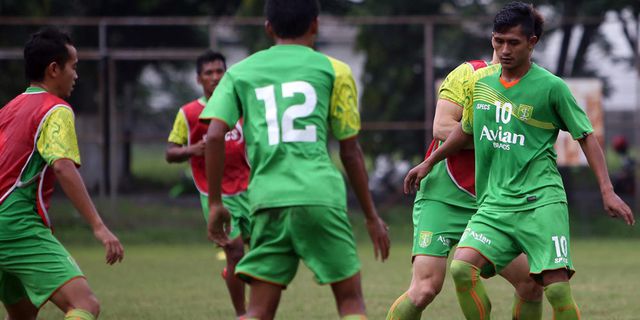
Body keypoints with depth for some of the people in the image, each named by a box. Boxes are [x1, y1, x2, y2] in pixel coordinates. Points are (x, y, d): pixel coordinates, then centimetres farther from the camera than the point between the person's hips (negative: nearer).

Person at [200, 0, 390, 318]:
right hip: (320, 195, -2)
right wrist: (371, 215, 17)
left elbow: (214, 136, 1)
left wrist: (215, 204, 8)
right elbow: (350, 151, 11)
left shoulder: (240, 73, 15)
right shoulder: (332, 70, 10)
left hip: (267, 198, 2)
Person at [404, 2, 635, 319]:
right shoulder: (480, 81, 9)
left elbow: (586, 137, 3)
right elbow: (466, 129, 27)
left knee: (557, 287, -15)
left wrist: (607, 191, -4)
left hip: (541, 201, -4)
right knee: (462, 269, -18)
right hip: (494, 205, 4)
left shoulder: (551, 87, -4)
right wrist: (429, 162, 36)